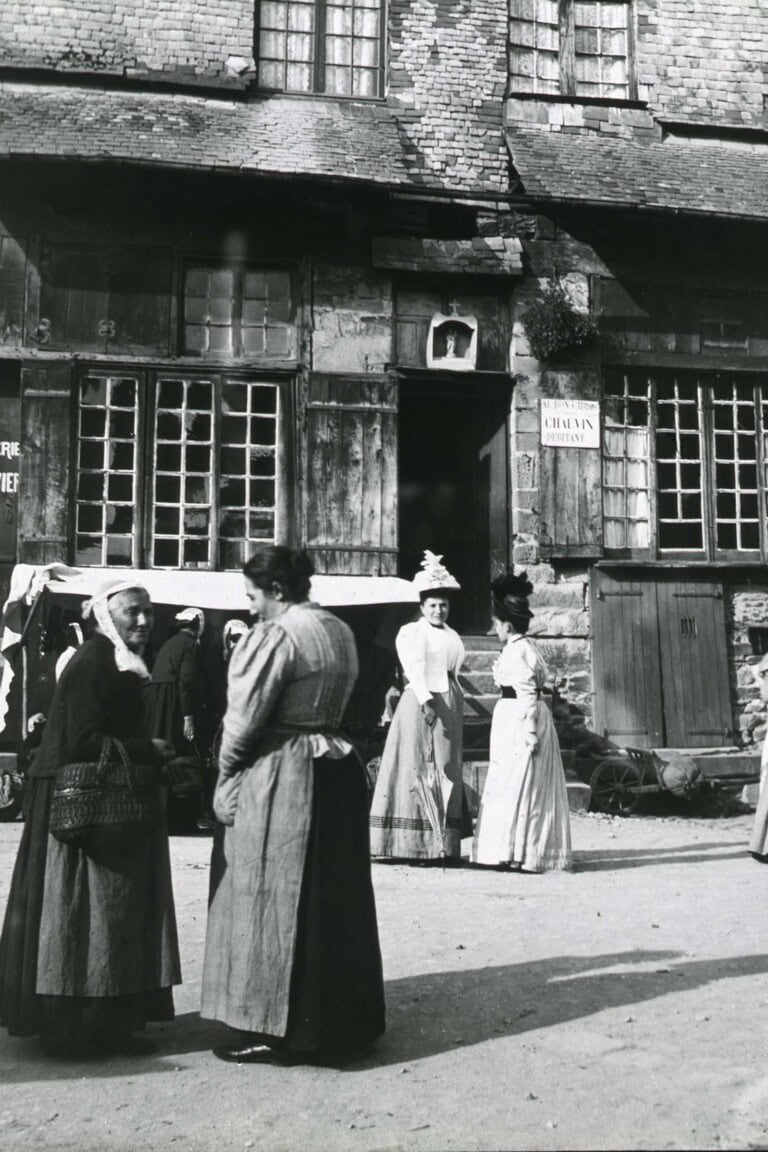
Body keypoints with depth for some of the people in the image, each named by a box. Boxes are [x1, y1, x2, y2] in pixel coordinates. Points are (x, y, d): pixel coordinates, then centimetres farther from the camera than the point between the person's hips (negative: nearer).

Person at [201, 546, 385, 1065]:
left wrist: (225, 778, -3)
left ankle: (271, 1028, 12)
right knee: (334, 900, 16)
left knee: (273, 898, 3)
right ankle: (343, 1019, 28)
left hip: (280, 777, -8)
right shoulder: (341, 632, 9)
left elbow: (245, 717, -15)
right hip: (337, 767, 8)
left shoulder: (276, 635, -16)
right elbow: (334, 704, 9)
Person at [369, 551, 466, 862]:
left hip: (450, 705, 6)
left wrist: (458, 707, 12)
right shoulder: (410, 632, 2)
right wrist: (426, 700, -22)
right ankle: (413, 844, -5)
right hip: (419, 704, -6)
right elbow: (413, 668, -10)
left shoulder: (453, 636, 19)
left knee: (447, 771, 5)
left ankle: (443, 845, 8)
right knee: (416, 769, -6)